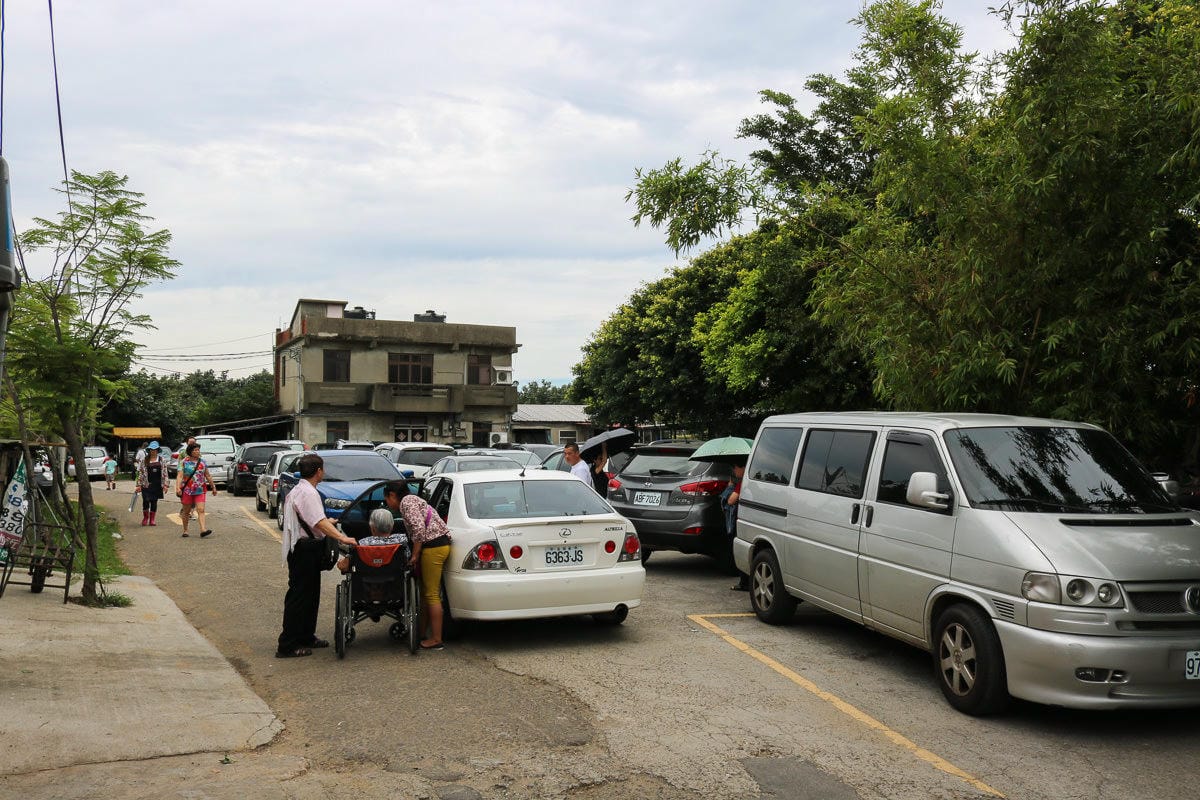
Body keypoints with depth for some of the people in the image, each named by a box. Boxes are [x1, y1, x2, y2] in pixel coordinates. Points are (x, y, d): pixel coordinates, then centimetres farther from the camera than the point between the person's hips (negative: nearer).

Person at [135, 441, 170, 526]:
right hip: (147, 484, -1)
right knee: (146, 501, -9)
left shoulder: (161, 460, 7)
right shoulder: (144, 460, 4)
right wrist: (139, 485, 0)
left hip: (157, 485, 1)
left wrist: (165, 484, -1)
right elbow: (140, 473, 4)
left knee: (154, 502, 5)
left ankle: (152, 519, 17)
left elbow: (165, 473, 6)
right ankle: (145, 517, 14)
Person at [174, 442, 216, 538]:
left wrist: (213, 487, 20)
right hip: (187, 490, -2)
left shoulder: (202, 462, 10)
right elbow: (179, 476, -10)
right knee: (186, 511, 8)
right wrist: (178, 488, -23)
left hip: (200, 490, 2)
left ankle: (203, 530, -22)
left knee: (201, 510, -11)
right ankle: (185, 531, 21)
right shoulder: (184, 462, -2)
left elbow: (207, 476, 18)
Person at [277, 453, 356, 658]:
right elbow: (320, 522, -29)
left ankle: (306, 636, 28)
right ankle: (287, 645, -1)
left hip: (307, 550, 11)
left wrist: (330, 523, 43)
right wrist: (342, 538, -35)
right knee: (299, 596, -6)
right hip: (304, 549, -11)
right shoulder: (308, 493, -19)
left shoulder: (299, 490, 15)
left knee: (310, 594, 18)